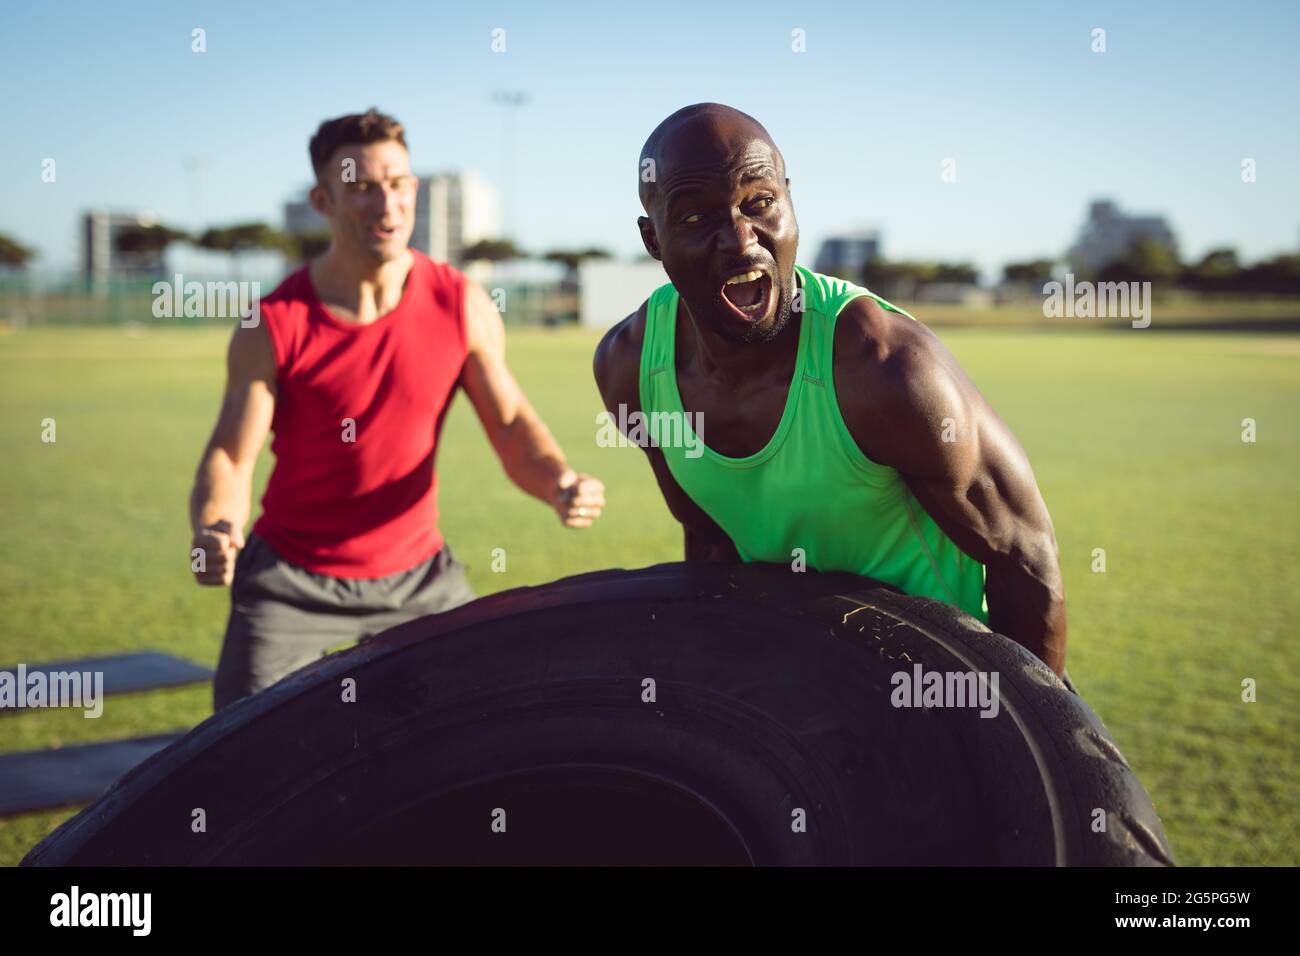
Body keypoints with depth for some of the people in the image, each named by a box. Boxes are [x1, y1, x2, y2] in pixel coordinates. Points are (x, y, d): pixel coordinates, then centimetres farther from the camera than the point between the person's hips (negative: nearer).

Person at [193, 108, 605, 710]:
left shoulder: (462, 308, -7)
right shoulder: (273, 327, -13)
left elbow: (511, 425, -5)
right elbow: (230, 456, -12)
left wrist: (559, 483, -27)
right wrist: (213, 532, -34)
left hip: (418, 575, 2)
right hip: (293, 581, -2)